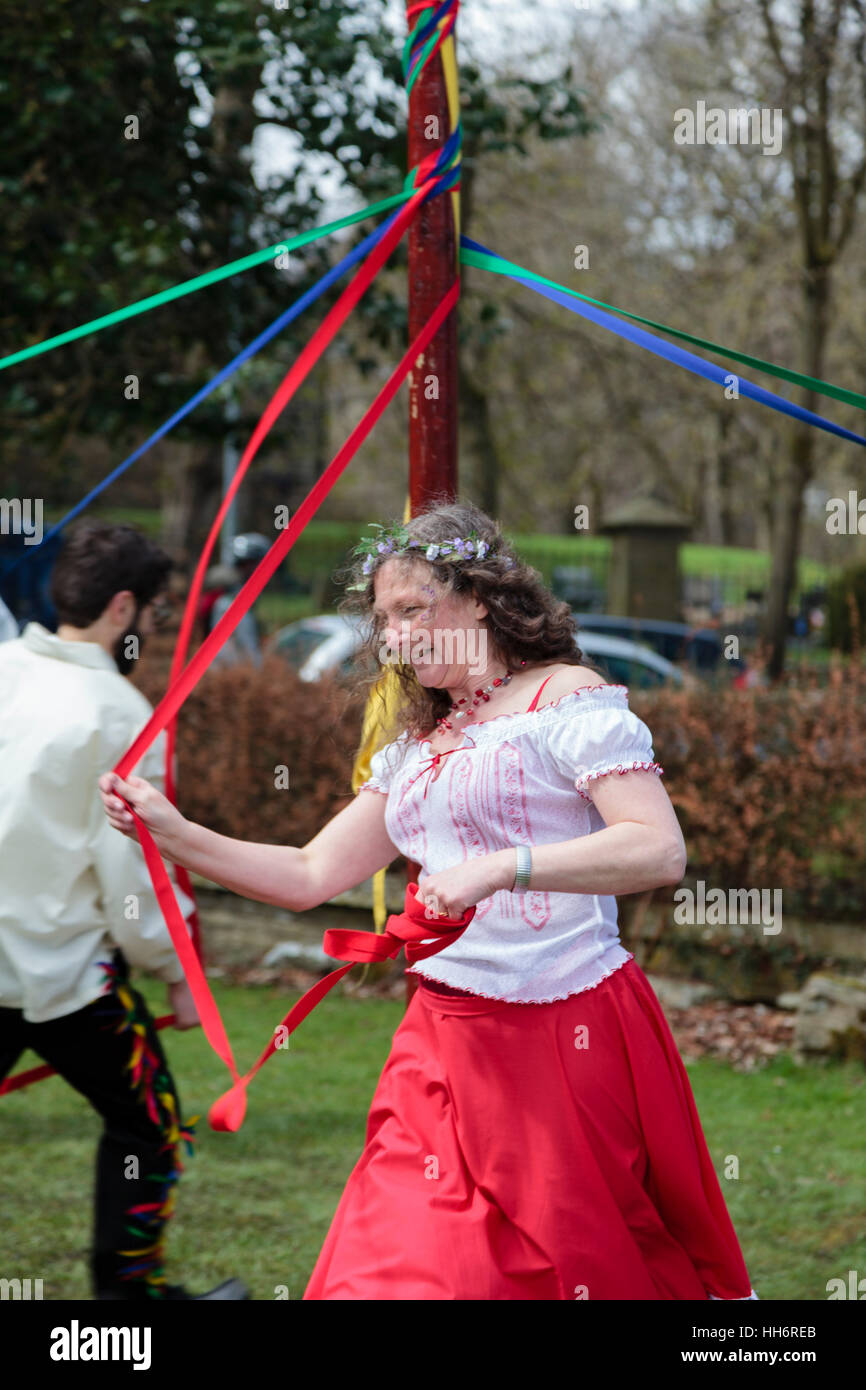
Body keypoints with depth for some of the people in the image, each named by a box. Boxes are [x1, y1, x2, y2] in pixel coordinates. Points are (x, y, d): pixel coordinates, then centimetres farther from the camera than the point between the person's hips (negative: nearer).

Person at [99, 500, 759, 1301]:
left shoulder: (567, 698, -4)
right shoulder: (414, 746, 18)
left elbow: (660, 849, -17)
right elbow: (311, 875, 17)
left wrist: (502, 866, -25)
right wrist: (171, 832, 8)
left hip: (566, 1032, -6)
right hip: (444, 1041, 6)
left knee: (585, 1266, -1)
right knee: (398, 1268, -3)